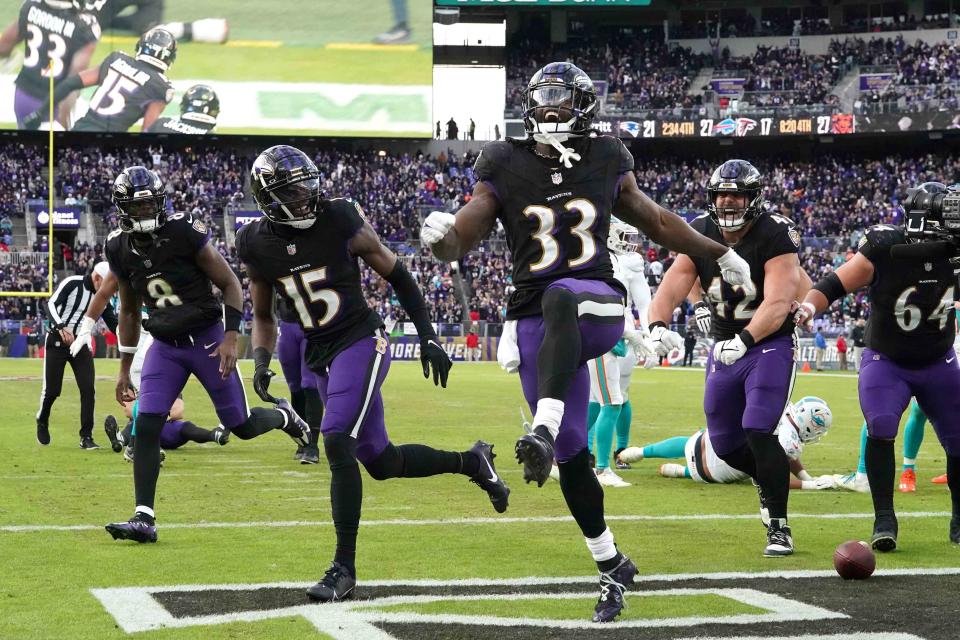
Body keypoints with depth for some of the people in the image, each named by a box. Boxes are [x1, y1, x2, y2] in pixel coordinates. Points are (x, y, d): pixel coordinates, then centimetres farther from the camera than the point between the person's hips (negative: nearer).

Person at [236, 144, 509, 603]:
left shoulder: (341, 222, -12)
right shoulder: (258, 246, -2)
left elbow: (396, 275, -1)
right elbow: (263, 318, 11)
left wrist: (428, 337, -2)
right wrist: (261, 363, -7)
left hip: (361, 341, -5)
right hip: (320, 356, 5)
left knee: (337, 443, -22)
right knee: (381, 463, 11)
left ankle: (344, 569, -14)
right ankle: (470, 462, 37)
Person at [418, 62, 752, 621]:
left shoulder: (607, 164, 8)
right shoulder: (505, 170, 3)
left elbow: (654, 220, 24)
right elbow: (460, 243, -2)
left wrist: (719, 253, 32)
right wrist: (439, 236, -27)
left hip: (598, 307, -1)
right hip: (535, 326, 2)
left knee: (559, 297, -39)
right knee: (573, 456, 2)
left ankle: (543, 432, -53)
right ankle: (612, 567, 20)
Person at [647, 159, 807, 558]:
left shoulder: (775, 236, -19)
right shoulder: (699, 235, -3)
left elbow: (777, 304, -30)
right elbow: (671, 289, -12)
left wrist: (744, 339, -44)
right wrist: (657, 325, -32)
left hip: (770, 343, -6)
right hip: (725, 345, 6)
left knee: (758, 432, -19)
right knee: (725, 443, 11)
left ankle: (779, 527, -6)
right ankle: (769, 479, 44)